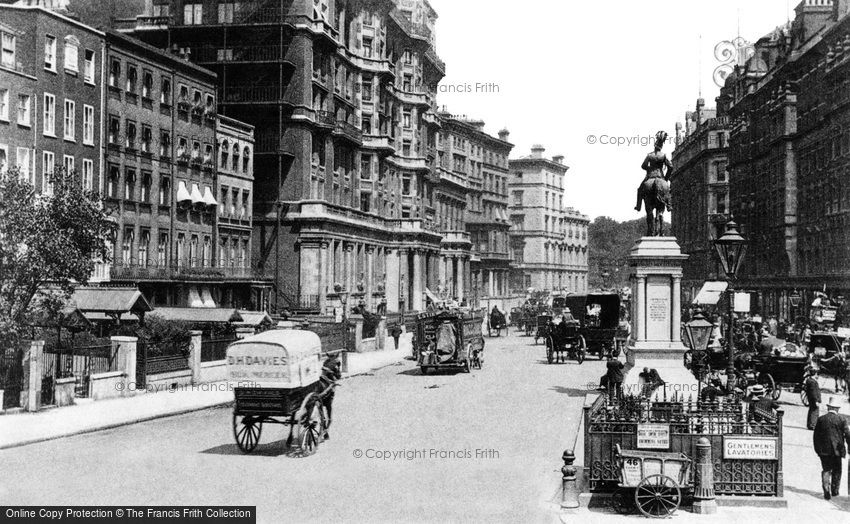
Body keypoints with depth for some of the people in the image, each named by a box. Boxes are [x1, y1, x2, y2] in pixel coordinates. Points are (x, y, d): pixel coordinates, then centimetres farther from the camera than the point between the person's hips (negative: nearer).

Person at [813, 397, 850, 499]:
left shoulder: (821, 419, 0)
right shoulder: (842, 420, -4)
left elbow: (816, 436, 3)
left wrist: (817, 449, 12)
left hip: (824, 450, 1)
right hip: (837, 449, 0)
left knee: (826, 470, 7)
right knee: (836, 470, 15)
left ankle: (826, 490, -8)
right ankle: (834, 490, 23)